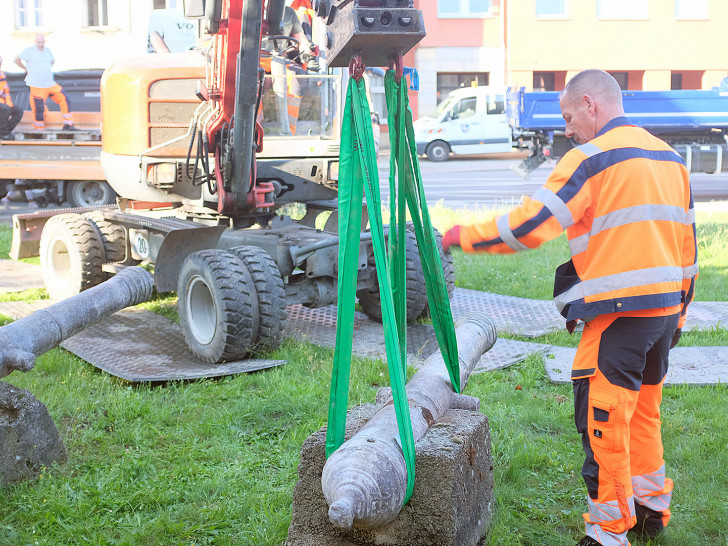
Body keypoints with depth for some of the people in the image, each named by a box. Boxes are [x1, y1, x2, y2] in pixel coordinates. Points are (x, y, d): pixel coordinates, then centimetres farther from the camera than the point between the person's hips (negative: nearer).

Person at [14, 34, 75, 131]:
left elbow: (52, 61, 32)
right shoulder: (29, 50, -6)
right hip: (37, 86, -6)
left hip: (50, 84, 6)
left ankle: (67, 125, 6)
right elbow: (17, 60, -1)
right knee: (38, 109, -7)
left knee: (65, 100, -1)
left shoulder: (47, 50, 11)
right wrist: (26, 69, 3)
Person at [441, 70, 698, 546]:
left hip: (619, 313, -9)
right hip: (665, 308, 9)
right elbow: (687, 245, 19)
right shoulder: (670, 157, 16)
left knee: (603, 422, -2)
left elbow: (528, 226, -16)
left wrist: (464, 236, -4)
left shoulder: (593, 158, -9)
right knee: (644, 413, 21)